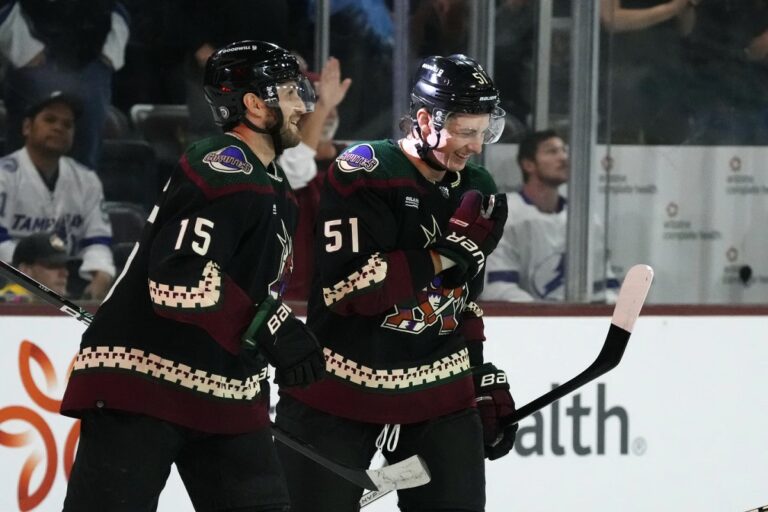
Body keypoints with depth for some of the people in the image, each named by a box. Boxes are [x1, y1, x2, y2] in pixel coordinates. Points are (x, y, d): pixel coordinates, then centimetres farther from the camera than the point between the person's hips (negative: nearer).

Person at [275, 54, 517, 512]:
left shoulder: (477, 190, 7)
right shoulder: (361, 174, -15)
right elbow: (349, 287, -25)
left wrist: (484, 379, 15)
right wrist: (443, 254, -24)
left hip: (438, 389, 6)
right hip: (339, 390, -5)